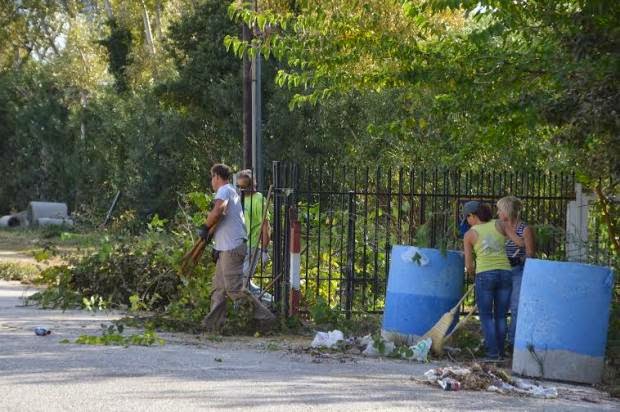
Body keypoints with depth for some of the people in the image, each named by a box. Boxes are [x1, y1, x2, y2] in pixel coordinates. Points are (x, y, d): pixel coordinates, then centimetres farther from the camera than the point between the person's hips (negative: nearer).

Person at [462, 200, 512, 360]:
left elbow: (469, 265, 5)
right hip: (505, 273, 3)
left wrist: (475, 275, 23)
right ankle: (500, 352, 13)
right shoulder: (498, 224, 6)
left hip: (484, 275, -3)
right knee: (500, 316, 13)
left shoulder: (469, 235, 3)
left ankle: (493, 352, -1)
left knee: (486, 316, 8)